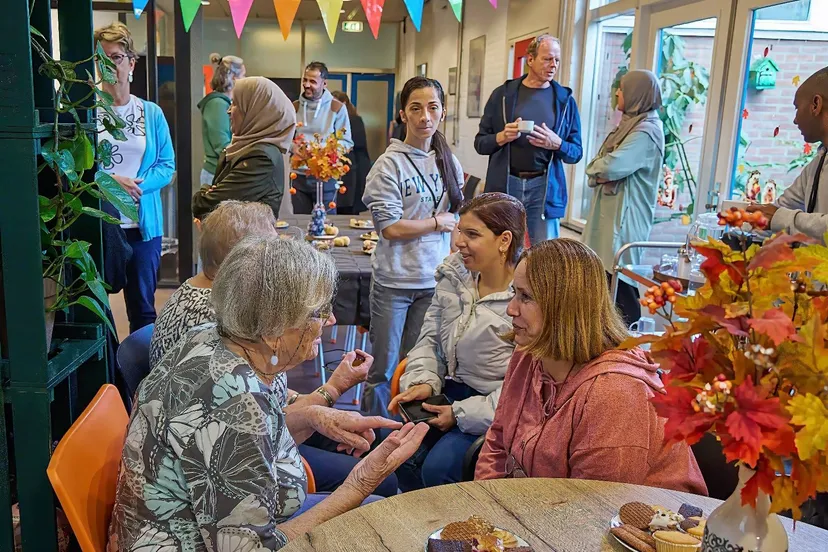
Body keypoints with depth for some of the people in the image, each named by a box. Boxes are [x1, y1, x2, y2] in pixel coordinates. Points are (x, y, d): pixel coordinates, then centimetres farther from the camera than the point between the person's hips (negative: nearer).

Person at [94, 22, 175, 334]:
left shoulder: (151, 113, 5)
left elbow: (167, 165, 4)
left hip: (143, 223, 2)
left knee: (143, 307, 12)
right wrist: (110, 181, -16)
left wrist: (139, 185, -13)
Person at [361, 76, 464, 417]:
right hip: (395, 281, -4)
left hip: (434, 280, 5)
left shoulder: (449, 162, 8)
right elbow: (390, 227, -13)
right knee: (384, 369, 6)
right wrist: (438, 222, -5)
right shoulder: (390, 164, -9)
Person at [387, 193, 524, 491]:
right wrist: (423, 381, -7)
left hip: (496, 410, -6)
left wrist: (461, 413, -17)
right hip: (454, 391, 6)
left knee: (439, 469, -20)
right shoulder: (454, 275, 4)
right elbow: (430, 337, 12)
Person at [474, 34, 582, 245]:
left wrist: (557, 144, -13)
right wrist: (502, 137, -13)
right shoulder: (503, 94, 5)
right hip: (505, 184, 0)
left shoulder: (565, 99, 7)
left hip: (545, 187, 0)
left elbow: (576, 153, 8)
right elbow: (480, 143, 7)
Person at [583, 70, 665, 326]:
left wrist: (596, 166, -4)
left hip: (624, 215, -9)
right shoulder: (632, 124, 17)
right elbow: (599, 167, 13)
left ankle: (626, 321, 5)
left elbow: (611, 167, -25)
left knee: (616, 272, -6)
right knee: (604, 267, 12)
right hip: (611, 209, 9)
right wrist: (601, 172, -8)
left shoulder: (645, 132, -14)